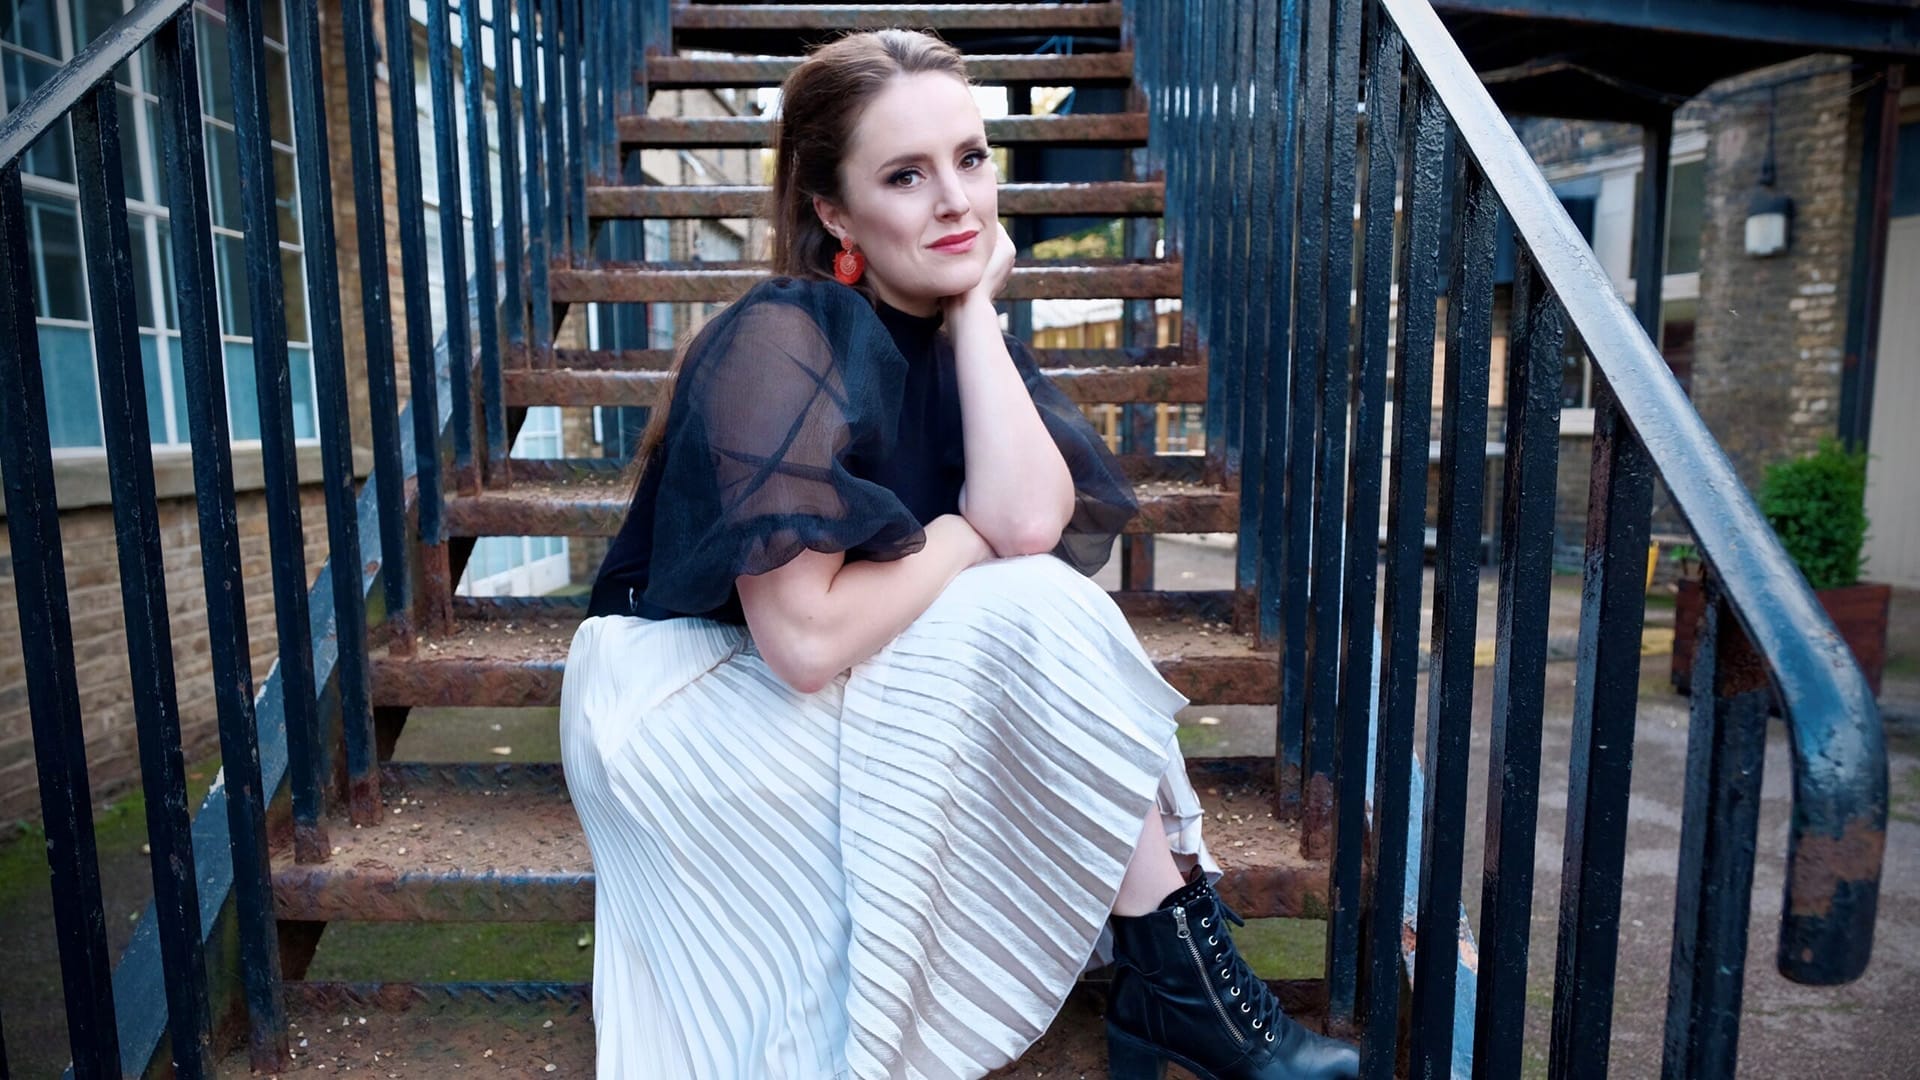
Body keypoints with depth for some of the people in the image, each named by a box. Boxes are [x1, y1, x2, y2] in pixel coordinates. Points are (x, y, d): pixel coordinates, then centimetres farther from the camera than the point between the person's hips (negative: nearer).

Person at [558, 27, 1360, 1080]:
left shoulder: (951, 328, 1)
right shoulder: (785, 342, -22)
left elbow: (1029, 518, -17)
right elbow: (806, 637, -30)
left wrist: (974, 304, -15)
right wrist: (969, 532, -16)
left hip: (830, 693, 8)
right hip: (683, 705, -7)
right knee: (1039, 612, -22)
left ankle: (1173, 985, -2)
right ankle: (1181, 985, -8)